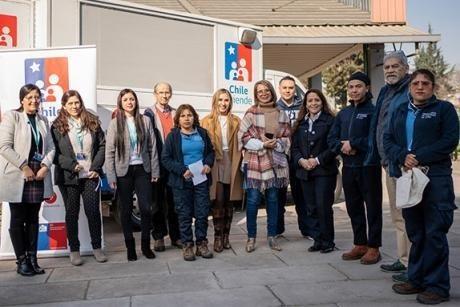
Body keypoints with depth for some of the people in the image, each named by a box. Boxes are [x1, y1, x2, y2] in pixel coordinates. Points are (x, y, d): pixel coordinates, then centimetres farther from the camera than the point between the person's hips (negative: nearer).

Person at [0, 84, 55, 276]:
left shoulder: (43, 121, 13)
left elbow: (50, 147, 10)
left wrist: (45, 166, -7)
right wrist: (24, 167, -15)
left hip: (38, 177, 5)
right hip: (17, 177, -4)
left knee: (33, 219, 9)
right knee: (18, 220, 4)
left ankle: (32, 259, 16)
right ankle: (22, 261, 12)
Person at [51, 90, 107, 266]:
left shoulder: (92, 122, 7)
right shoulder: (57, 126, 1)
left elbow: (102, 145, 4)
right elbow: (54, 152, -4)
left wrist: (96, 167, -6)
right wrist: (72, 165, -15)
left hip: (90, 175, 1)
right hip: (68, 177, -1)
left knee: (93, 211, 3)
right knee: (72, 213, 8)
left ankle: (97, 247, 17)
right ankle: (74, 250, 19)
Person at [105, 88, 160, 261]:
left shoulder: (145, 121, 3)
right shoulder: (115, 123, -1)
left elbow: (152, 147, 4)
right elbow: (109, 152, -2)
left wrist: (155, 171, 1)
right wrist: (111, 176, -7)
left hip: (142, 170, 1)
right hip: (124, 171, -1)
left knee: (146, 208, -4)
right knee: (126, 210, 6)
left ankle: (145, 244, 14)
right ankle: (130, 246, 18)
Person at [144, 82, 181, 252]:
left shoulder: (176, 114, 12)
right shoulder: (149, 114, 1)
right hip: (157, 164, -3)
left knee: (174, 201, 9)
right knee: (158, 201, 5)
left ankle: (176, 235, 18)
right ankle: (159, 236, 15)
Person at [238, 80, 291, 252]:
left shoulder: (281, 115, 8)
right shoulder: (251, 113, -2)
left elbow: (287, 138, 11)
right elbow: (243, 137, -5)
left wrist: (276, 144, -10)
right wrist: (262, 144, -14)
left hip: (276, 161, 3)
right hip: (255, 161, -3)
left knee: (273, 199, 9)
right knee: (253, 200, -2)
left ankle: (272, 236, 20)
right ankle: (251, 237, 10)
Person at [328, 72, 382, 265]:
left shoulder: (374, 111, -6)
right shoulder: (343, 113, 14)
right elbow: (331, 139, 11)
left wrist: (353, 144, -14)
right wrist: (341, 146, -9)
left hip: (369, 167, -6)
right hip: (348, 167, 7)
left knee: (373, 208, 3)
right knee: (353, 208, 13)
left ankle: (373, 247, 12)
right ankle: (360, 245, 25)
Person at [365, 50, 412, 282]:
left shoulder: (411, 92, -12)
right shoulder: (386, 92, 17)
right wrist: (373, 156, 19)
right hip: (389, 163, 10)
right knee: (397, 216, 17)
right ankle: (403, 260, 29)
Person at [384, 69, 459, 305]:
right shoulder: (399, 112, 18)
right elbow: (387, 139, 8)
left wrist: (419, 158, -15)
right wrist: (402, 156, -11)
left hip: (436, 179, -4)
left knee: (435, 234, -4)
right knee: (415, 233, 11)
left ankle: (438, 286, 5)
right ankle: (417, 279, 21)